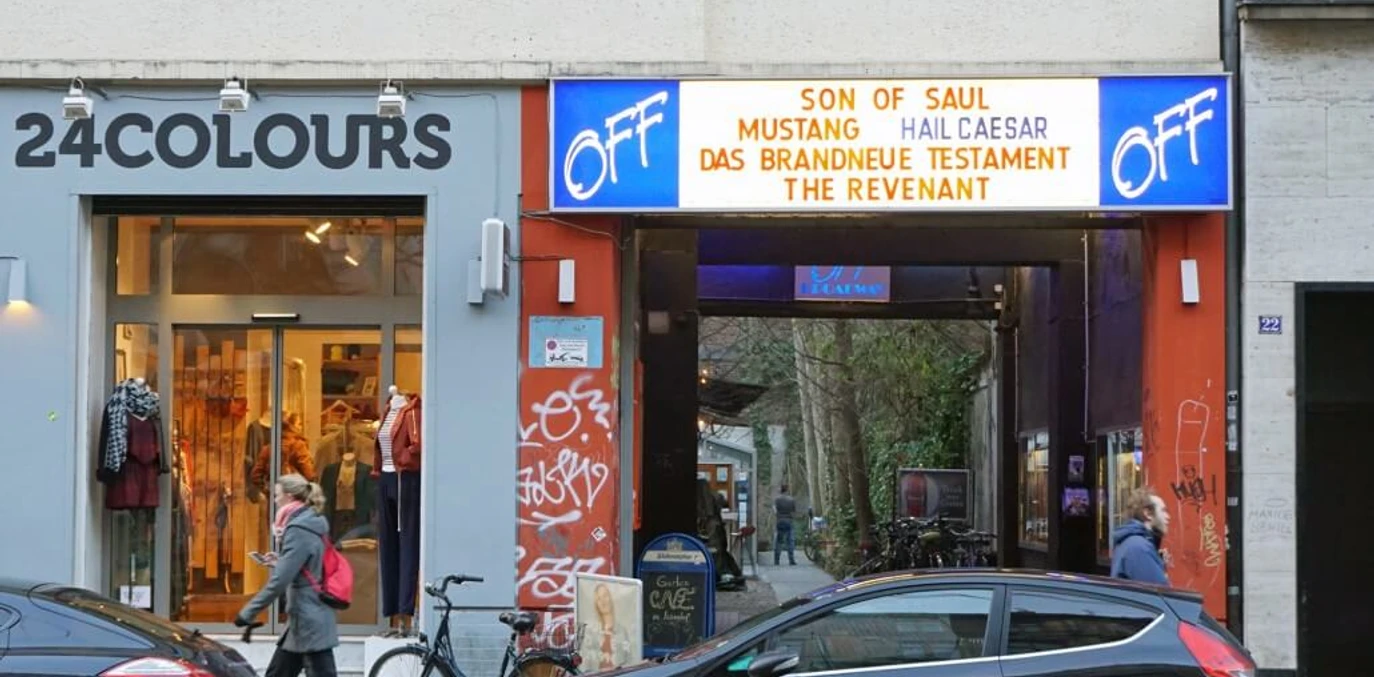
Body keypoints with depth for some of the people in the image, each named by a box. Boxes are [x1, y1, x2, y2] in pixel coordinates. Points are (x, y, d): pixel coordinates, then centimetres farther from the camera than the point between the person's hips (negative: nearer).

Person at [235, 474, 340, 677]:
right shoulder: (308, 525, 13)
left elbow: (280, 581, -23)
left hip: (310, 624, -10)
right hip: (302, 621, 10)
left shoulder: (299, 530, -18)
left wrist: (248, 613, -17)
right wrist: (279, 563, 12)